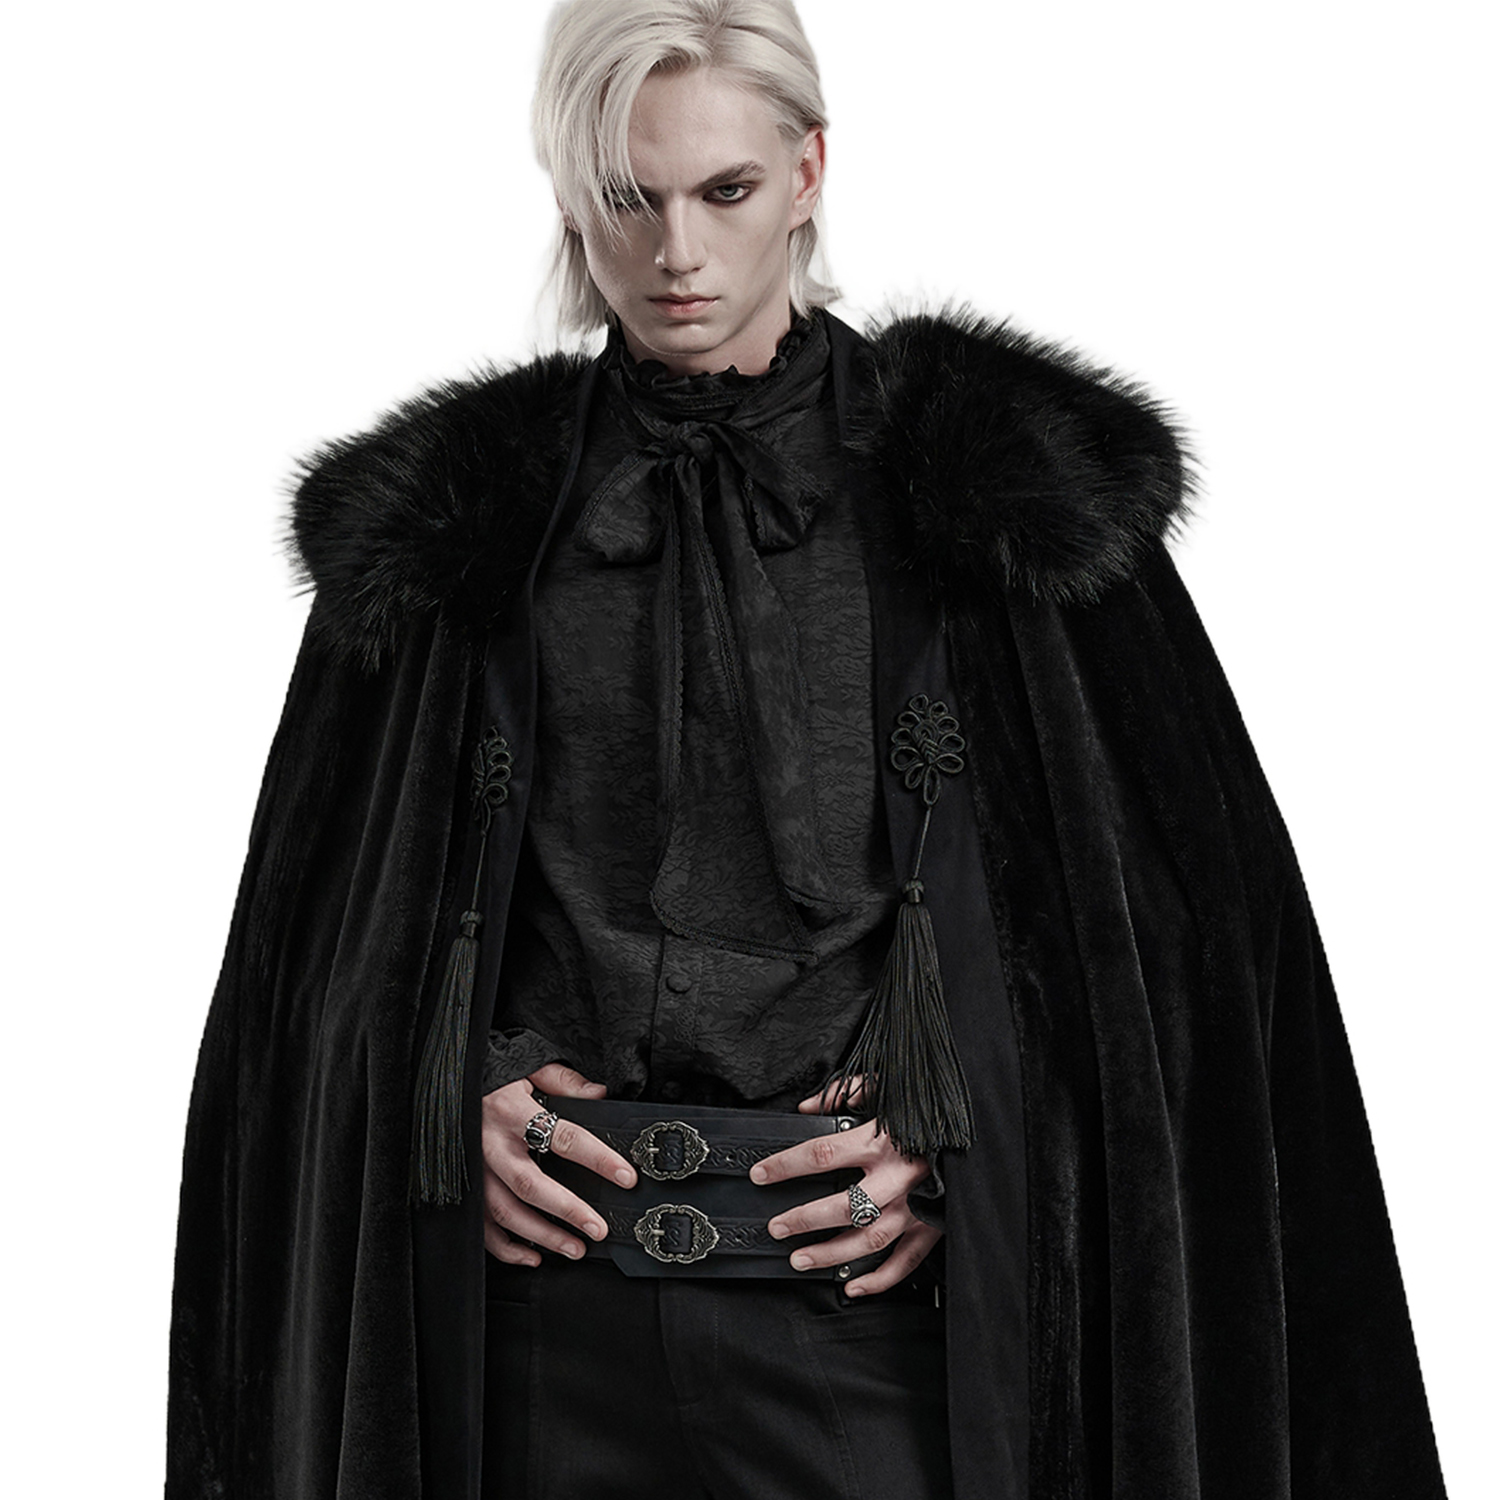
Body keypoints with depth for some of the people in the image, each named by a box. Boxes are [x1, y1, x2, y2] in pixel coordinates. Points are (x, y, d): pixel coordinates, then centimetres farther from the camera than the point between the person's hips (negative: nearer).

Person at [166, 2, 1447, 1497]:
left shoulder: (997, 477, 2)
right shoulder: (457, 515, 6)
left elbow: (1179, 898, 1)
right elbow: (329, 911, 12)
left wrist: (971, 1138, -10)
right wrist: (451, 1103, -5)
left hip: (872, 1300, -1)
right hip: (548, 1290, 2)